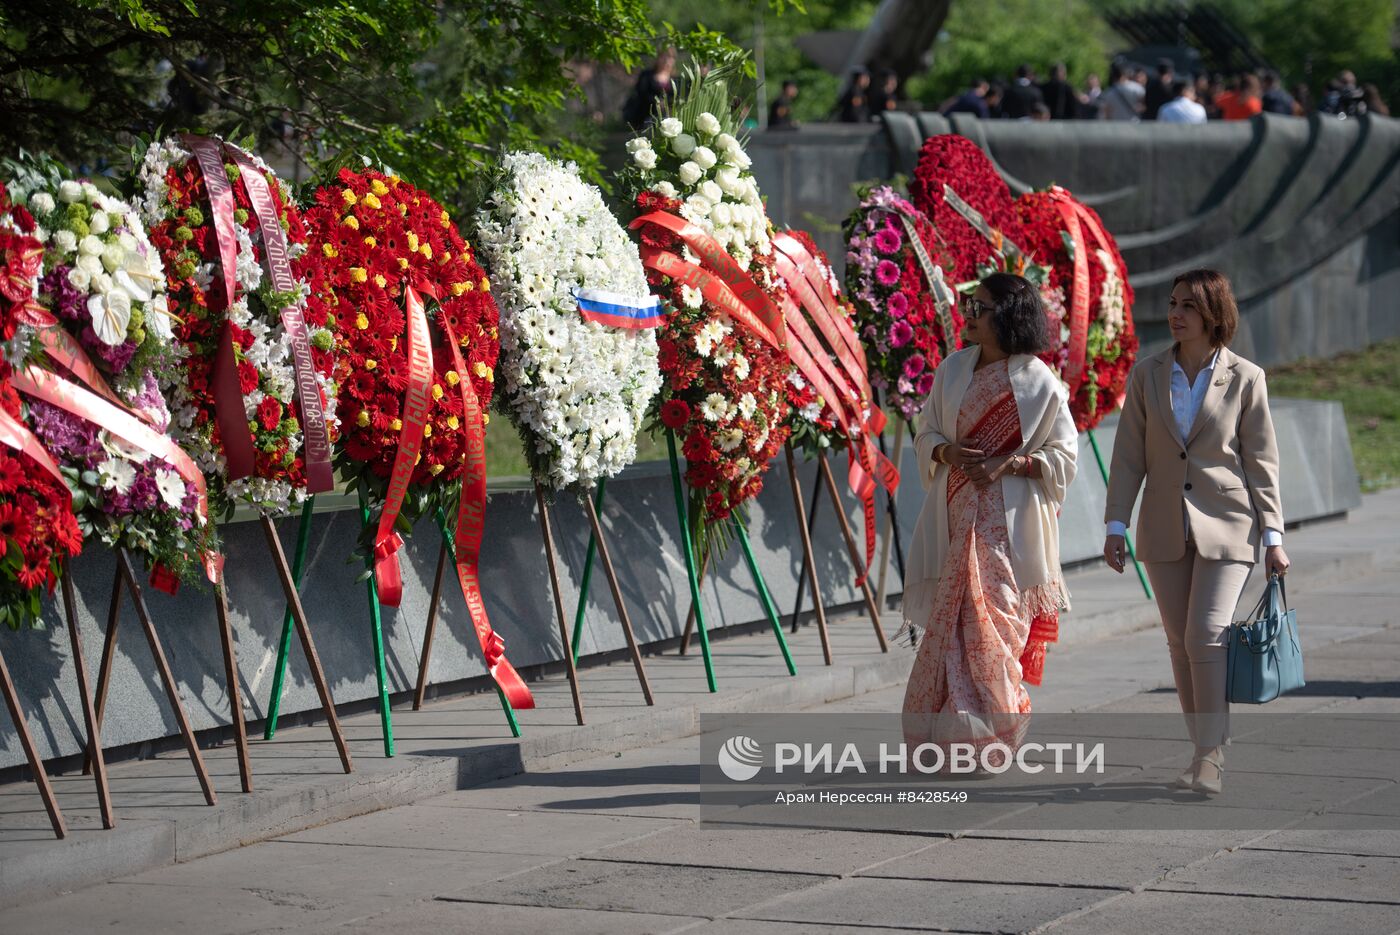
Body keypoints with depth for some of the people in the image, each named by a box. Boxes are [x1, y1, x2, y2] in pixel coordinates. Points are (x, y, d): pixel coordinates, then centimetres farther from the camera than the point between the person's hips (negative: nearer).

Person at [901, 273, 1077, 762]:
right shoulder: (953, 368, 10)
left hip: (1007, 517, -5)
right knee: (951, 622, 4)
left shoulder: (1039, 382, -4)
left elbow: (1064, 454, -2)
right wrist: (947, 451, -7)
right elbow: (926, 431, 15)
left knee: (991, 623, -8)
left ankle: (992, 737, 0)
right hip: (956, 513, 5)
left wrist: (1009, 465, -15)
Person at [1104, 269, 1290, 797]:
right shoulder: (1147, 375, 4)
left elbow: (1262, 462, 0)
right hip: (1165, 530, 3)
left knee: (1206, 637, -14)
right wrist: (1116, 525, -1)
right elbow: (1129, 456, 5)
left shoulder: (1244, 379, -3)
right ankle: (1206, 752, 15)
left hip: (1225, 526, -3)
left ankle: (1212, 755, -8)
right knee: (1181, 643, 5)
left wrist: (1273, 536, -3)